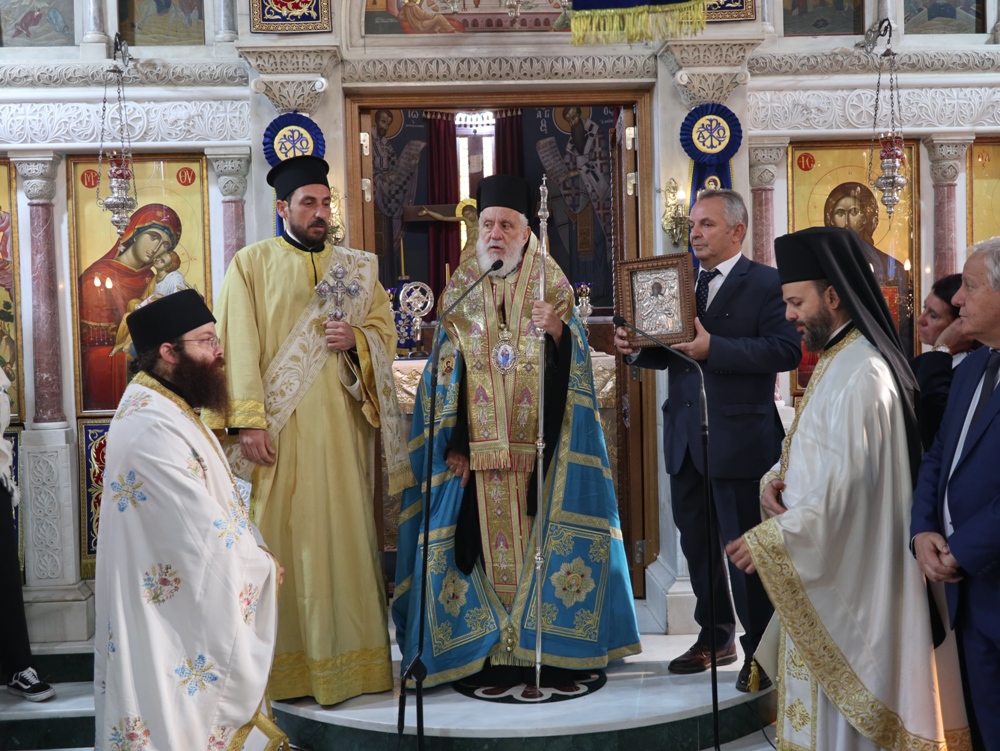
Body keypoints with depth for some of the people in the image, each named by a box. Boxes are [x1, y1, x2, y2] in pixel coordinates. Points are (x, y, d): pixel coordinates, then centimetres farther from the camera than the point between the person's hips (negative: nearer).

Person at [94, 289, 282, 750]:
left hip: (185, 604, 10)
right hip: (172, 615, -10)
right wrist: (263, 567, -10)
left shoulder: (166, 408, 7)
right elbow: (207, 537, -25)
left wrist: (255, 554, 0)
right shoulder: (152, 429, -26)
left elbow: (213, 505, 11)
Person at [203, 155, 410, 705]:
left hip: (340, 426, 3)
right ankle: (284, 665, 7)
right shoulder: (252, 264, 2)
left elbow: (386, 330, 15)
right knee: (280, 539, -1)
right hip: (278, 429, -3)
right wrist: (249, 421, -14)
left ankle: (346, 656, 13)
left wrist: (356, 339, -8)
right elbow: (240, 347, -5)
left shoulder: (354, 268, 14)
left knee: (344, 537, 5)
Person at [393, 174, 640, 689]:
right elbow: (447, 372, 7)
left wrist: (557, 330, -22)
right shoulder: (459, 289, 10)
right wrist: (454, 444, -2)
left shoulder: (550, 283, 6)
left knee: (541, 538, -1)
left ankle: (549, 653, 8)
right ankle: (489, 657, 7)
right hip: (479, 449, 1)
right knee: (485, 542, 0)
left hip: (539, 449, -1)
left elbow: (576, 359, -1)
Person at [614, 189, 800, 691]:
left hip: (739, 439, -7)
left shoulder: (765, 284, -7)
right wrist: (636, 346, -4)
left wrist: (713, 348, -25)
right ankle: (715, 638, 31)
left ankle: (759, 651, 16)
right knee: (697, 544, 16)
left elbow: (786, 349, -19)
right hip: (685, 438, 7)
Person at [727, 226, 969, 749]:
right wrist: (775, 479, -3)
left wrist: (771, 539, -22)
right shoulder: (836, 360, 12)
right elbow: (809, 447, 17)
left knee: (841, 691, 2)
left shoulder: (859, 373, -21)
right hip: (823, 556, 10)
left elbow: (844, 482, -25)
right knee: (828, 686, 17)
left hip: (844, 565, -10)